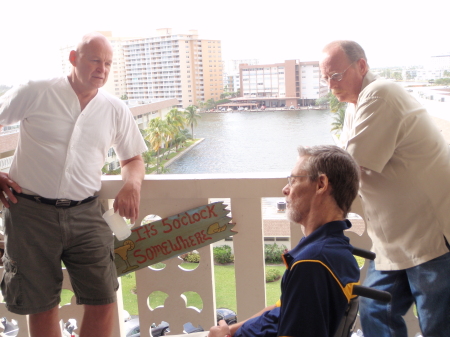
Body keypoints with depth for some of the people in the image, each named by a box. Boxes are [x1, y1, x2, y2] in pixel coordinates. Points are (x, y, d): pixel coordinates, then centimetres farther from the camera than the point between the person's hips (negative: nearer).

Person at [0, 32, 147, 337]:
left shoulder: (116, 110, 7)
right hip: (31, 212, -2)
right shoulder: (36, 93, -1)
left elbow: (134, 159, 16)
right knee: (41, 306, 8)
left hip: (85, 214, 2)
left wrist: (132, 184, -6)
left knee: (103, 301, -2)